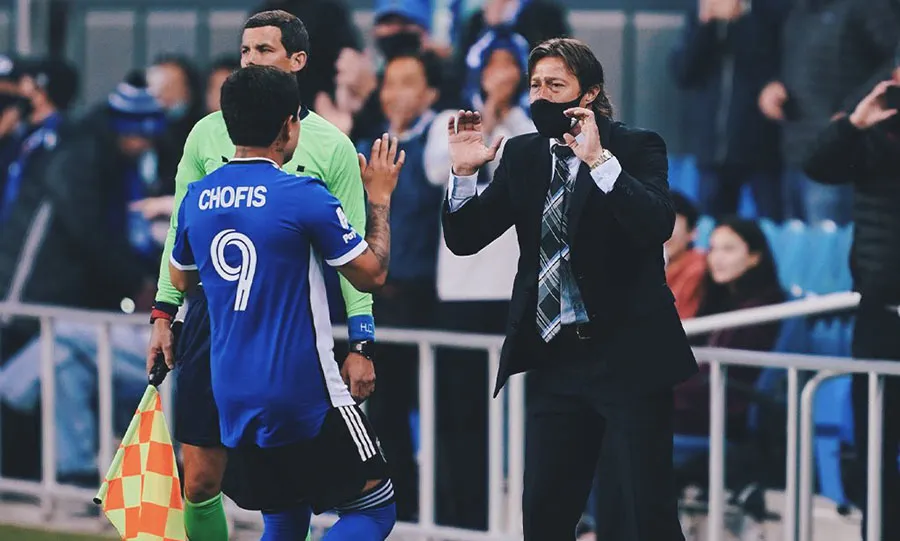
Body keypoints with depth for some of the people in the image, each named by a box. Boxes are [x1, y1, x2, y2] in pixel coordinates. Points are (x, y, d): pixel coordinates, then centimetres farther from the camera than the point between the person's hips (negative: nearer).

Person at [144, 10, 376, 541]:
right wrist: (163, 314, 8)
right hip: (212, 313, 2)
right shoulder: (209, 133, 7)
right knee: (200, 481, 1)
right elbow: (181, 230, 13)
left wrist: (361, 344, -5)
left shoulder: (331, 145, 0)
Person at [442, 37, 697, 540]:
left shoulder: (637, 147, -5)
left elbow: (658, 225, -22)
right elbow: (464, 239, 8)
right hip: (554, 359, 5)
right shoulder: (522, 155, 9)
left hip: (628, 354, -5)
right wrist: (464, 172, -7)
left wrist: (599, 159, -28)